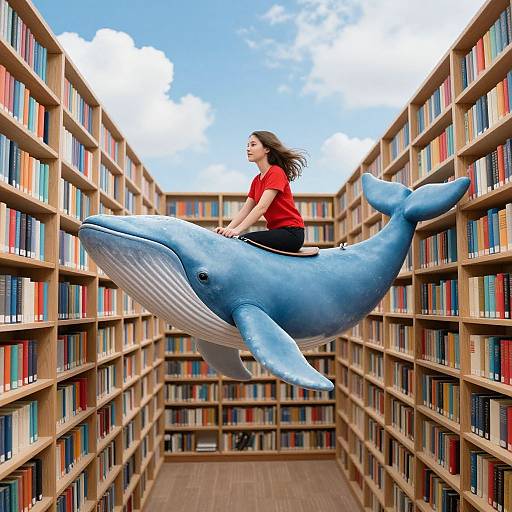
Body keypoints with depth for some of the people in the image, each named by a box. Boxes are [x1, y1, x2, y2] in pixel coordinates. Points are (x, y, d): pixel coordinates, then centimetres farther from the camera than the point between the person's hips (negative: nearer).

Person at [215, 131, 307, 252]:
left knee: (245, 240, -26)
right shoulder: (256, 180, 17)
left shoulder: (276, 173, -10)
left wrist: (237, 230, -28)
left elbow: (261, 207, -21)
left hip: (291, 233, -8)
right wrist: (227, 229, -8)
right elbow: (245, 210, 9)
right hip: (276, 231, 8)